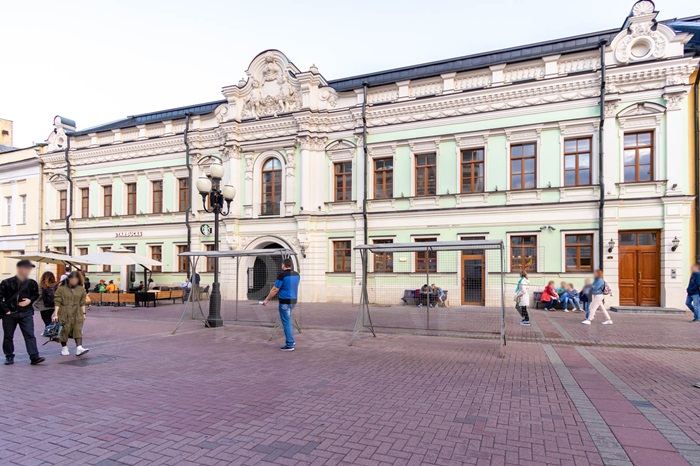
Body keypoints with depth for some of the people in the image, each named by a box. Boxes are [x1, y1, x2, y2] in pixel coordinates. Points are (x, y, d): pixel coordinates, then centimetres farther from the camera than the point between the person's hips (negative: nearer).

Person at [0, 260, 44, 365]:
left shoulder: (31, 283, 2)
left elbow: (36, 295, 17)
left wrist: (30, 300, -3)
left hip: (26, 314, 1)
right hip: (9, 314, 0)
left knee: (30, 335, -6)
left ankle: (34, 357, -10)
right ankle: (9, 357, 27)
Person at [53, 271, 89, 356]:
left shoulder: (81, 289, 6)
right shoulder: (61, 288, -3)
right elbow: (57, 302, -5)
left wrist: (83, 313, 11)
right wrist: (55, 314, -9)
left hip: (77, 314, 2)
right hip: (65, 314, -2)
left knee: (78, 330, -7)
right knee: (64, 330, 4)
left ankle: (79, 348, -14)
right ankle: (64, 348, 19)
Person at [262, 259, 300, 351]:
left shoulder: (282, 275, -14)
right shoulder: (296, 275, 5)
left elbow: (275, 289, -12)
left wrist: (267, 300, -3)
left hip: (285, 302, -7)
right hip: (293, 301, 7)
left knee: (286, 323, 0)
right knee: (288, 321, 22)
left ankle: (289, 345, 3)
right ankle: (291, 340, 27)